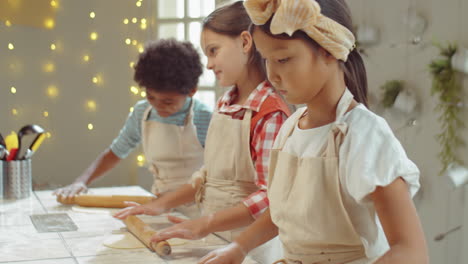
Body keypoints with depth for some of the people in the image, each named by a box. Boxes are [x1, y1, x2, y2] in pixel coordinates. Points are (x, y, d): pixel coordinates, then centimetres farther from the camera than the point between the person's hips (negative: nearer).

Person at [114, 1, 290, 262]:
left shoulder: (271, 112, -18)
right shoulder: (224, 105, 7)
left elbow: (271, 196, -24)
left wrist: (203, 225, -29)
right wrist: (164, 204, 6)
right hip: (214, 238, 7)